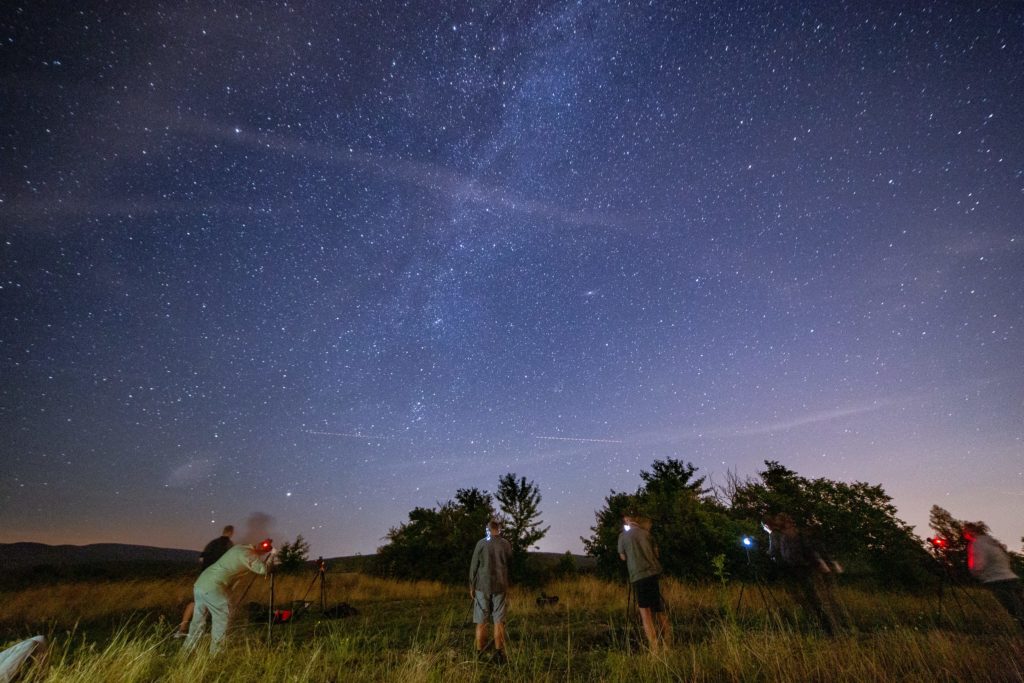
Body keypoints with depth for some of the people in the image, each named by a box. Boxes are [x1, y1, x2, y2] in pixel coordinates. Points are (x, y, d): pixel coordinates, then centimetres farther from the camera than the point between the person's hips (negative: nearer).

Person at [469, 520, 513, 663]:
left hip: (482, 586, -1)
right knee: (499, 621, 9)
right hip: (500, 586, 1)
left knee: (481, 622, 8)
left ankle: (479, 653, 11)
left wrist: (471, 586, 6)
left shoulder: (481, 543, -7)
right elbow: (509, 562, 9)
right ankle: (499, 653, 10)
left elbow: (474, 565, -3)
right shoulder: (506, 544, -2)